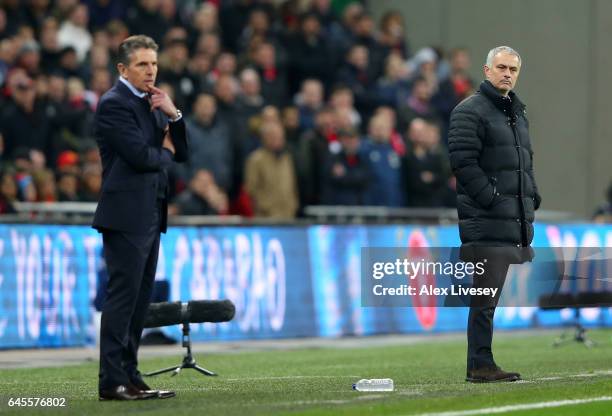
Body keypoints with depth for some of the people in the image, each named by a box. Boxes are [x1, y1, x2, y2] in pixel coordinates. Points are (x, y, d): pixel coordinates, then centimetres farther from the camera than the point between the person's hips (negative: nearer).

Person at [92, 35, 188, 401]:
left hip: (151, 215, 9)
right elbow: (140, 156, -20)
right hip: (127, 215, -9)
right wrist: (165, 152, 1)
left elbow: (181, 153, 15)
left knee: (139, 300, 10)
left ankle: (129, 376, 14)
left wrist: (174, 114, -1)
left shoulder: (154, 103, 18)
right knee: (122, 297, -9)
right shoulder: (114, 103, -10)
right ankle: (112, 381, -8)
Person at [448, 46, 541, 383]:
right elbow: (462, 160, -14)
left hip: (518, 221, 9)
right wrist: (492, 199, -17)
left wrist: (532, 197, 15)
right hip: (486, 222, -8)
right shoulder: (470, 111, -5)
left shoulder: (518, 114, 23)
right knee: (486, 297, -10)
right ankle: (480, 365, -8)